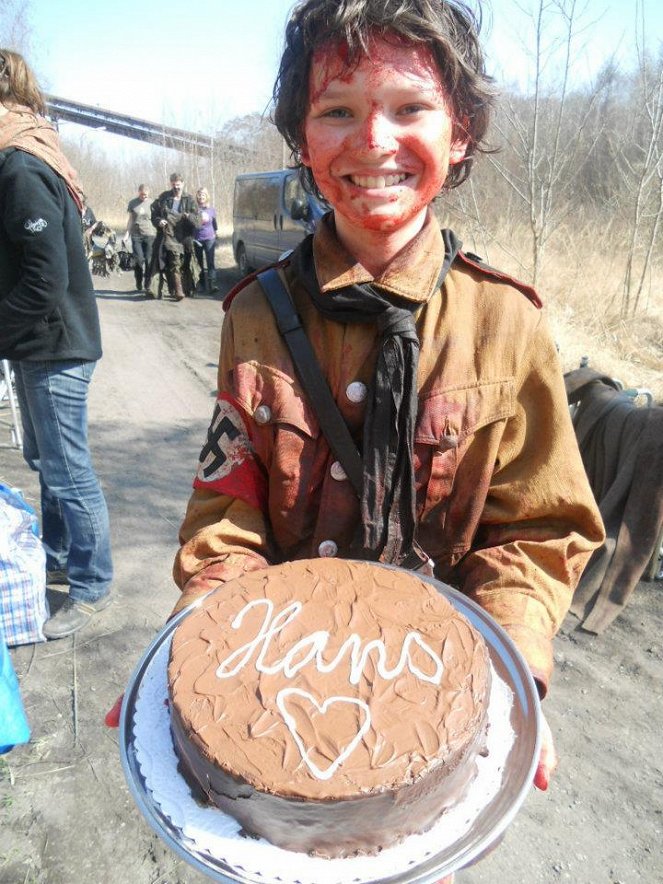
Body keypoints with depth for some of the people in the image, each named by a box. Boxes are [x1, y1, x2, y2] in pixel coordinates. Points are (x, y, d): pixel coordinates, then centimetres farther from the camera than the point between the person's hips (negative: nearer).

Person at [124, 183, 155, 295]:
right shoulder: (132, 203, 7)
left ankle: (148, 287, 0)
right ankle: (139, 283, 16)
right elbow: (130, 218, 12)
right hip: (136, 235, 1)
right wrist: (127, 232, 5)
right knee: (139, 260, -3)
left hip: (149, 235, -1)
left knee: (149, 261, -4)